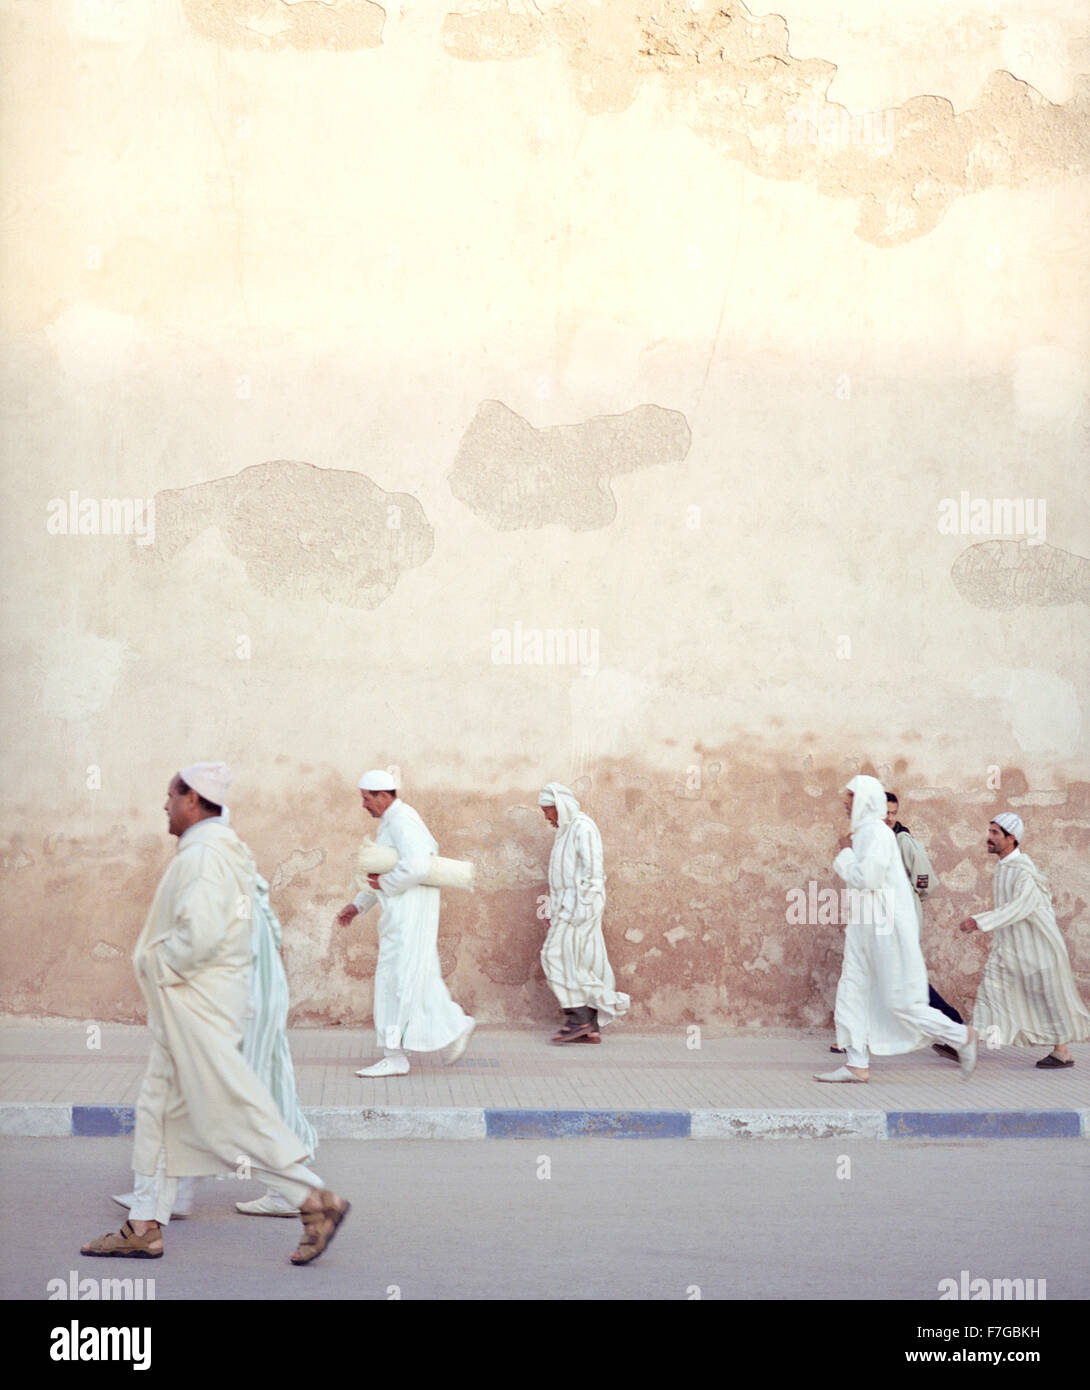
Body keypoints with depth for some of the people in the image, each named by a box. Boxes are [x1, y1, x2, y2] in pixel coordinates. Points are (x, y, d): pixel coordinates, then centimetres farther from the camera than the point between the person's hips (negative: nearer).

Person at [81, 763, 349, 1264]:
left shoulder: (203, 856, -19)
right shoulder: (225, 850, 15)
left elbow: (200, 935, -28)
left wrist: (157, 963, -13)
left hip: (197, 1006, -11)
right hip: (186, 1010, 11)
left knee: (231, 1113, -7)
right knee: (159, 1110, 13)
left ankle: (317, 1201, -3)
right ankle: (144, 1227, 19)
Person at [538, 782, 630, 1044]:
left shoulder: (582, 826, -10)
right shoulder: (564, 831, 20)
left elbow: (593, 870, -18)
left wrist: (578, 910, -22)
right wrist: (556, 913, 18)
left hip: (582, 903, -10)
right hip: (568, 904, 10)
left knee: (557, 955, -14)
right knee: (581, 964, 4)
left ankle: (578, 1017, -13)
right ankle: (591, 1029, 2)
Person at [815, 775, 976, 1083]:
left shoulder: (878, 832, -15)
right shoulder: (863, 832, 15)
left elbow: (866, 879, -24)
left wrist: (845, 853, -12)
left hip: (886, 927, -10)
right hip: (865, 928, 10)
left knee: (900, 1002, -5)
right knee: (851, 992, 5)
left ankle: (960, 1036, 9)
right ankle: (857, 1065, 6)